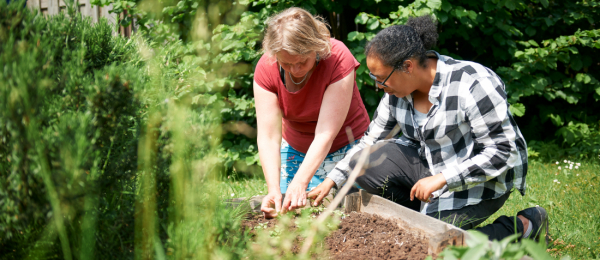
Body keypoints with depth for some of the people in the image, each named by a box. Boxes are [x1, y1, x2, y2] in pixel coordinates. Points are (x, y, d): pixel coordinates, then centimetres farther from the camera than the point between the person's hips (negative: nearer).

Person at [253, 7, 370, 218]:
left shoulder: (338, 58, -30)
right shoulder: (266, 68, -20)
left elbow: (326, 134, -33)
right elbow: (268, 137, -24)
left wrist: (300, 182, -44)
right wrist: (273, 190, -38)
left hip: (344, 146, -3)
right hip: (295, 149, 3)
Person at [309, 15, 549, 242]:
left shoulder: (472, 85, -26)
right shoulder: (397, 89, -4)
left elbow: (503, 151, -25)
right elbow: (371, 141, 7)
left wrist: (441, 179, -29)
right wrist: (332, 180, -1)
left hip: (480, 180, -7)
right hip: (430, 165, 7)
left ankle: (523, 226, -2)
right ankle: (430, 212, 2)